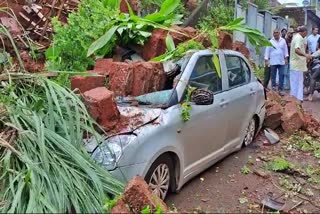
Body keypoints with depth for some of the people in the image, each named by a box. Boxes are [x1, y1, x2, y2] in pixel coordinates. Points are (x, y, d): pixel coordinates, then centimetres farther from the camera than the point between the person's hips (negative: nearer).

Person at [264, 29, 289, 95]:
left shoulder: (283, 41, 6)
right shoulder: (270, 41, 2)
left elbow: (285, 50, 9)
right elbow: (267, 51, 1)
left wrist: (286, 58, 6)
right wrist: (266, 60, -3)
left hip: (281, 62, 1)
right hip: (273, 62, -1)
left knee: (281, 76, -1)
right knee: (273, 76, 4)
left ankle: (280, 89, 3)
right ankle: (273, 87, 14)